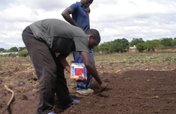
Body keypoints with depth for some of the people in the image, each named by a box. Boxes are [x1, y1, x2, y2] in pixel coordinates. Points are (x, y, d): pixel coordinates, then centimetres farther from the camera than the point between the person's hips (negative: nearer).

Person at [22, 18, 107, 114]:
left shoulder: (74, 39, 12)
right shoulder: (81, 36, -17)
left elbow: (61, 57, 9)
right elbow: (88, 64, -23)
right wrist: (100, 83, -11)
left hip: (41, 38, 10)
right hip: (33, 34, -10)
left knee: (58, 68, 11)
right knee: (49, 70, -17)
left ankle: (66, 102, 21)